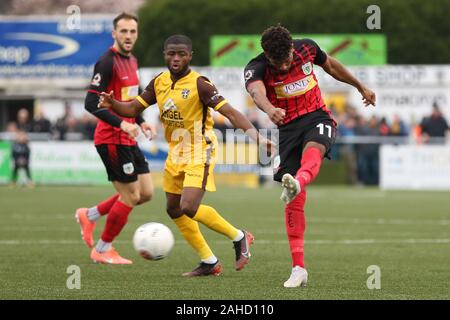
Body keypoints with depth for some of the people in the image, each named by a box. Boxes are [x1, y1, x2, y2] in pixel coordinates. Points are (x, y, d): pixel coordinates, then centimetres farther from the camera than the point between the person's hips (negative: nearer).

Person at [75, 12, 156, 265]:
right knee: (131, 196, -4)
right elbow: (91, 103, -23)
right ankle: (103, 250, 12)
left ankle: (90, 215, 23)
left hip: (128, 140, 9)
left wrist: (140, 122, 10)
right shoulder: (108, 62, -16)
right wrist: (121, 124, -29)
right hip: (112, 140, -9)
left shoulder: (132, 61, 12)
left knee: (146, 193, 9)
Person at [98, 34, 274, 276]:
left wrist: (256, 136, -36)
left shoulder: (199, 84, -19)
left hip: (199, 153, -8)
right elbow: (133, 108, 7)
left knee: (189, 208, -21)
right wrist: (112, 104, -14)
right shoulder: (159, 83, 2)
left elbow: (230, 112, -24)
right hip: (175, 153, 8)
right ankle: (209, 263, 22)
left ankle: (239, 237, 2)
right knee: (174, 210, 10)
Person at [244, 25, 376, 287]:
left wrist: (361, 87, 29)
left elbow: (331, 65, 18)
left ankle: (297, 182, -72)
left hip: (318, 119, 0)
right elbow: (257, 91, -39)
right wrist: (270, 110, -62)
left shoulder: (306, 48, -4)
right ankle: (299, 268, -3)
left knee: (312, 149, -38)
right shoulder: (257, 68, -14)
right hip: (289, 128, 0)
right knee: (295, 202, -7)